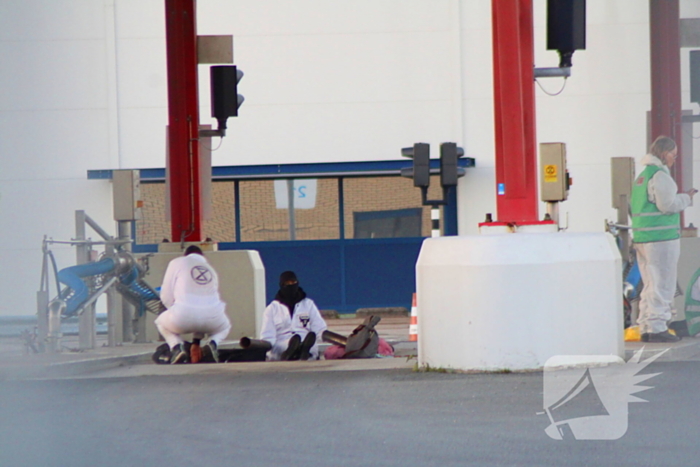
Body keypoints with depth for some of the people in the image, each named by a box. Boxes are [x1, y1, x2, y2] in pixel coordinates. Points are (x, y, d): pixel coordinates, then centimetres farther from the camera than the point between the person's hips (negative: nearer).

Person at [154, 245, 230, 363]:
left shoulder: (177, 263, 17)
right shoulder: (211, 269, 28)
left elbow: (166, 296, 12)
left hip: (184, 316, -2)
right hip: (212, 316, 2)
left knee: (161, 322, 31)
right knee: (224, 326, 37)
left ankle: (176, 346, 1)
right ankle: (213, 343, 3)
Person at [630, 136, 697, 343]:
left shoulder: (642, 176, 18)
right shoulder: (660, 175, -12)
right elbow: (667, 205, -18)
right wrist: (686, 198, -2)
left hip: (641, 238, 9)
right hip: (661, 238, -9)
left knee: (650, 285, 13)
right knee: (661, 284, -7)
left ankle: (646, 327, 14)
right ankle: (656, 327, -8)